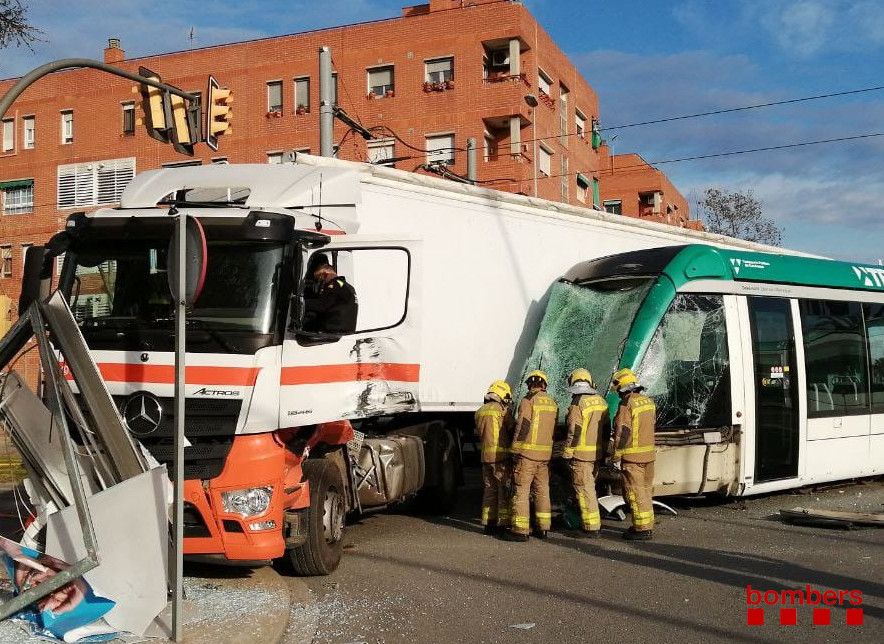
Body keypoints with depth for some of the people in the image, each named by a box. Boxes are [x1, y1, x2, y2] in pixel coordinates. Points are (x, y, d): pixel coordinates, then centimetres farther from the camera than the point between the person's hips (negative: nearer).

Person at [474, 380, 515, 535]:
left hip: (486, 456, 7)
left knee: (489, 490, 13)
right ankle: (503, 523, -2)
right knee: (504, 491, -1)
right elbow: (513, 431, -6)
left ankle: (489, 524, 15)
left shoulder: (480, 411, 12)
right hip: (501, 455, -7)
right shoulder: (502, 411, -10)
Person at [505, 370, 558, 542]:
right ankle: (542, 528, 18)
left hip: (527, 452, -6)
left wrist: (516, 450, -9)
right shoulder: (552, 403, 12)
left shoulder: (528, 401, -8)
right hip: (545, 453, 6)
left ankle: (520, 530, -3)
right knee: (542, 490, 14)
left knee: (521, 491, -2)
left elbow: (522, 427, -13)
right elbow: (553, 429, 16)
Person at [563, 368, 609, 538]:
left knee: (584, 491, -2)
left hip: (582, 454, -8)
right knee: (590, 488, 20)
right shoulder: (600, 401, 9)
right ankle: (597, 524, 27)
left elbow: (574, 432, -17)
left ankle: (591, 528, -1)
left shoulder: (577, 404, -14)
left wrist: (567, 454, -10)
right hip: (598, 453, 8)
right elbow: (606, 428, 14)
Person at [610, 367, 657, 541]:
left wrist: (617, 454, -11)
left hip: (632, 456, -8)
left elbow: (622, 432, -18)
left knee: (635, 492, -3)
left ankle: (642, 528, -2)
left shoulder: (627, 405, -16)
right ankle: (648, 526, 23)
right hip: (649, 453, 8)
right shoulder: (648, 401, 9)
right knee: (646, 490, 16)